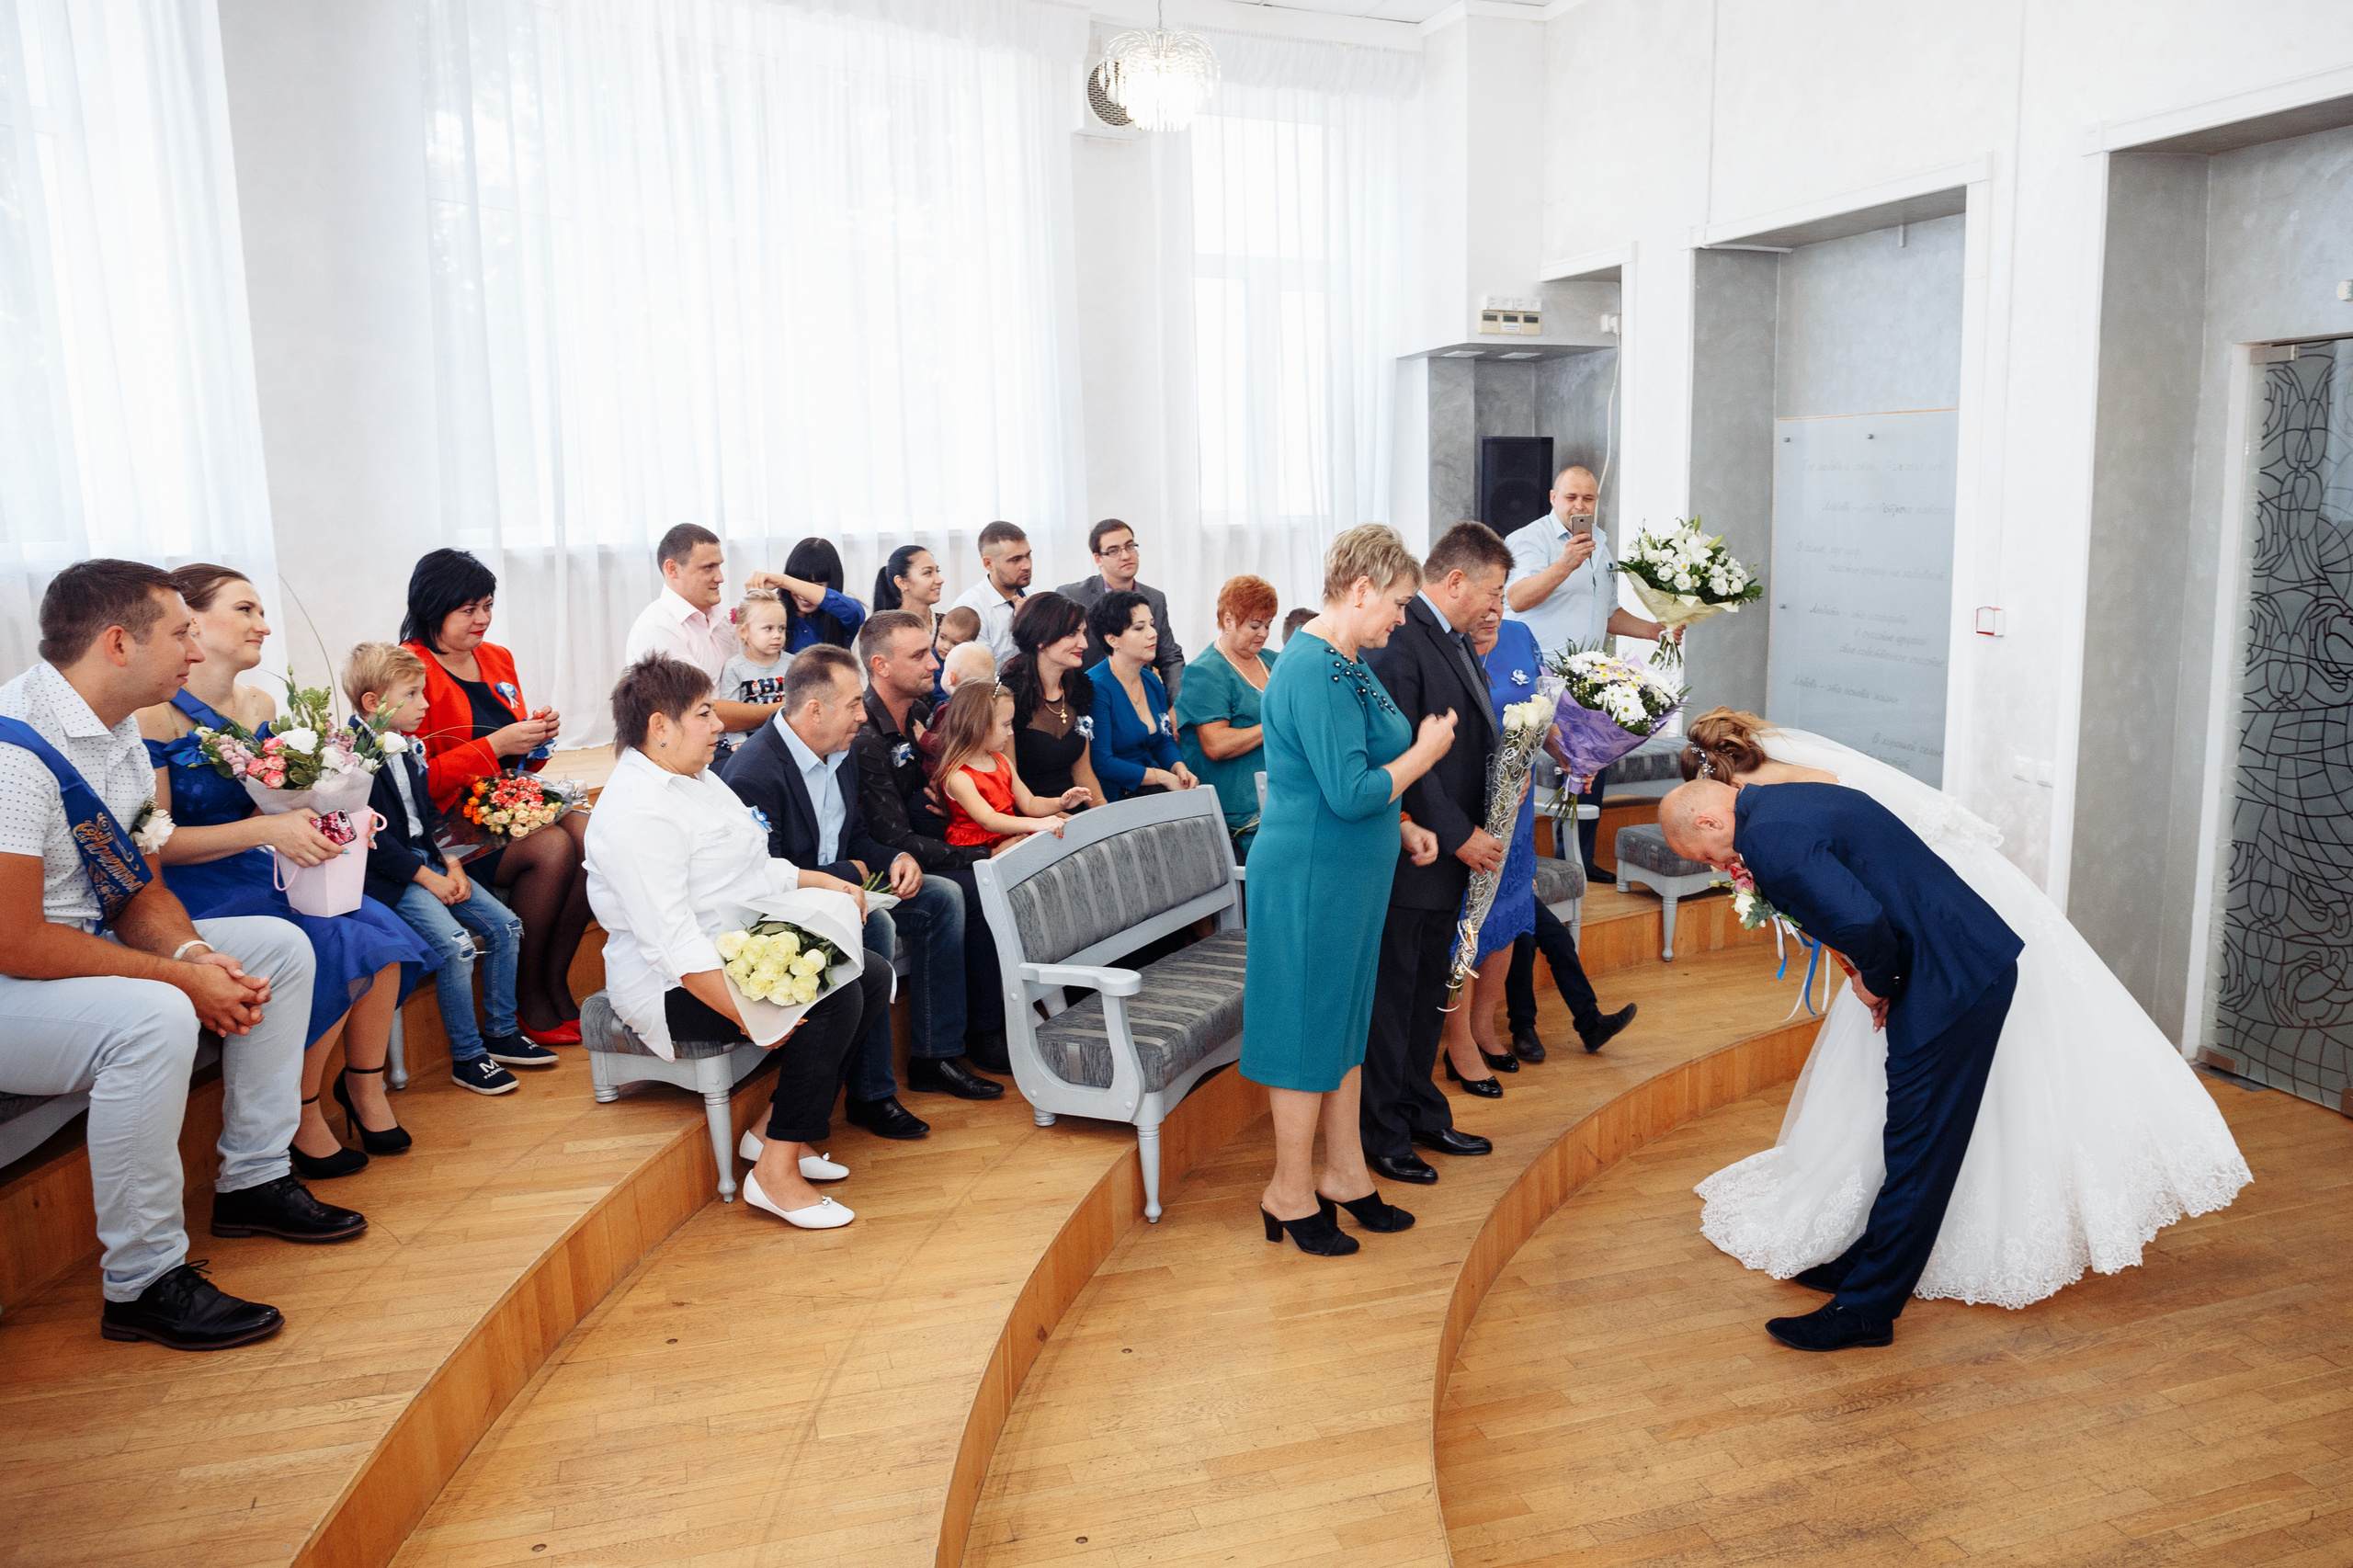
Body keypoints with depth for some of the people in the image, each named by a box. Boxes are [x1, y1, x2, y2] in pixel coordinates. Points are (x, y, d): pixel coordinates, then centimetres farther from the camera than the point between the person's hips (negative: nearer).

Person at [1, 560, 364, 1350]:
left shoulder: (120, 732, 6)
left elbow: (141, 888, 9)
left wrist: (194, 954, -11)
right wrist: (181, 977, -22)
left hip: (95, 952, 10)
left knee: (281, 946, 5)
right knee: (153, 1017, -35)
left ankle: (253, 1180, 13)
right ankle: (143, 1283, -21)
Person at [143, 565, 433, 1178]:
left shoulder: (261, 707, 9)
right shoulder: (153, 715, -15)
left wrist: (320, 821, -4)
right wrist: (267, 830, -27)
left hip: (257, 875, 7)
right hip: (187, 895, -7)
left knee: (379, 934, -16)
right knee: (333, 951, -26)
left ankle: (364, 1082, 6)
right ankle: (301, 1120, -7)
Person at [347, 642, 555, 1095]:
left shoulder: (409, 749, 12)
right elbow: (374, 839, -20)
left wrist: (452, 864, 4)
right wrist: (428, 879, -18)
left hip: (429, 861, 9)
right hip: (389, 873, -9)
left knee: (505, 925, 1)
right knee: (455, 945, -23)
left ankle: (502, 1034, 14)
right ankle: (466, 1057, -9)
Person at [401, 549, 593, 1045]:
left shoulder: (498, 659, 16)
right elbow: (416, 779, -14)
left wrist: (537, 736, 2)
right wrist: (496, 745, -18)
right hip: (447, 819, -7)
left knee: (588, 833, -22)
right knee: (552, 847, -28)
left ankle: (556, 984, -13)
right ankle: (525, 999, -12)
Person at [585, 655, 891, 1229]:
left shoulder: (697, 778, 13)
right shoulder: (637, 812, -21)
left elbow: (753, 871, 25)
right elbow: (672, 941, -29)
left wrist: (825, 883, 12)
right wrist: (747, 1015, -34)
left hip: (743, 957, 11)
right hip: (678, 986, -11)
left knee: (873, 974, 1)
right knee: (833, 996, -25)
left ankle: (776, 1125, 5)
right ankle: (776, 1172, -17)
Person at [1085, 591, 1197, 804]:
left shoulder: (1152, 682, 11)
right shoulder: (1096, 688, -14)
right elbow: (1100, 764, -18)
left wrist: (1180, 768, -1)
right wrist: (1163, 777, -16)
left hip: (1154, 788, 8)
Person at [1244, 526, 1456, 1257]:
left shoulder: (1346, 663, 12)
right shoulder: (1316, 671, -21)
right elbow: (1349, 792, -26)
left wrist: (1401, 827, 13)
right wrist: (1426, 752, -14)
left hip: (1349, 873, 10)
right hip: (1310, 876, -10)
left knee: (1345, 1021, 17)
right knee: (1308, 1029, 2)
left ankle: (1344, 1175, 30)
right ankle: (1291, 1192, 16)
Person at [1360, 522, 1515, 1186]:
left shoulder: (1453, 638, 13)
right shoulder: (1399, 642, -19)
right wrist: (1459, 835, -19)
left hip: (1449, 854, 10)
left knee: (1428, 991, 19)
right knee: (1391, 995, 3)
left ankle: (1422, 1113, 32)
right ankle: (1381, 1134, 15)